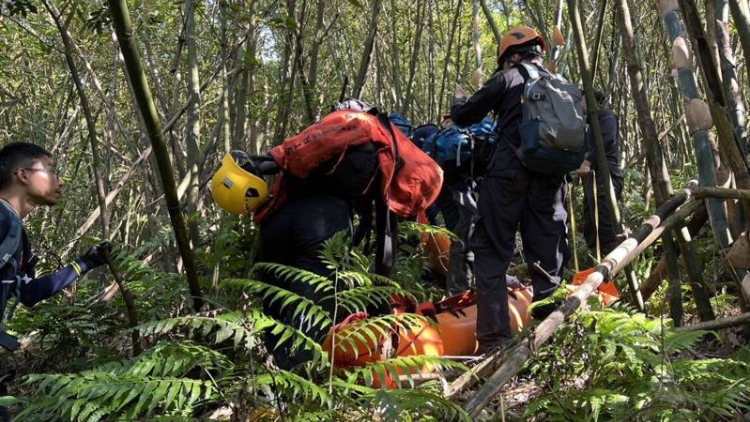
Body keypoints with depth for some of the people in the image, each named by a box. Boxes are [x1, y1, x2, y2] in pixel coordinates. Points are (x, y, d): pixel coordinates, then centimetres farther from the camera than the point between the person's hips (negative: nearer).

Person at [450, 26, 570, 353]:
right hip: (550, 179, 5)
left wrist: (458, 100, 31)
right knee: (548, 259, 11)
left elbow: (464, 117, 10)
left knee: (491, 254, -3)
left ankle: (495, 341, -10)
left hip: (509, 175, -5)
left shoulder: (508, 79, 6)